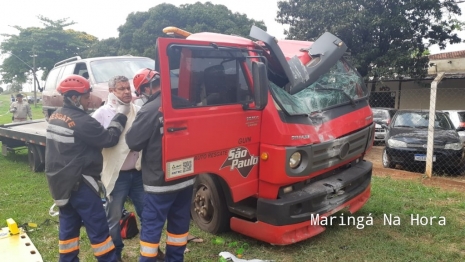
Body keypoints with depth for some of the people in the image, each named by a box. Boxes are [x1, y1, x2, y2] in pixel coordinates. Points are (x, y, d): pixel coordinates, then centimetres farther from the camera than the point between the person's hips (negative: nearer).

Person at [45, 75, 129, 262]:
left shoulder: (55, 116, 8)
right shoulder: (81, 121, -21)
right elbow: (110, 139, -15)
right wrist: (120, 116, -5)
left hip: (60, 182, 9)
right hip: (78, 184, -9)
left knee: (68, 225, 17)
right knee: (98, 227, 1)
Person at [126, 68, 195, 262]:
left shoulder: (150, 110, -18)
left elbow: (133, 142, -12)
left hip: (160, 181, -7)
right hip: (185, 178, 7)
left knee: (152, 225, 7)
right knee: (180, 221, 18)